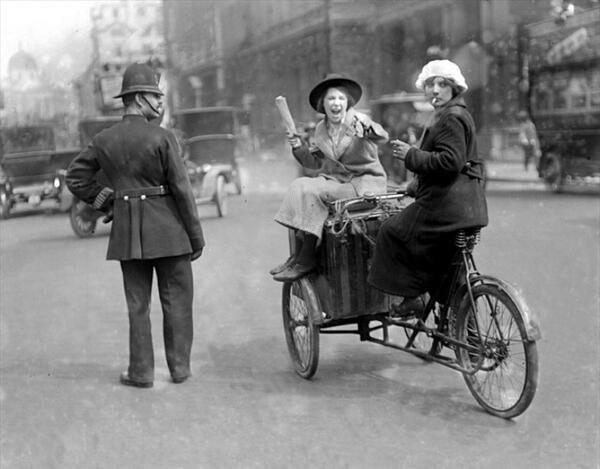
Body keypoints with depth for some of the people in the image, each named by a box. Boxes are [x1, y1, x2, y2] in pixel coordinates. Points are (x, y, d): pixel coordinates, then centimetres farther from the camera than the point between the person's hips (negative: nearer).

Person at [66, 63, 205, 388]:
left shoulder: (103, 140, 3)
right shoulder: (162, 138, -10)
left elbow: (75, 177, 9)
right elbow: (181, 189, -10)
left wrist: (104, 202, 14)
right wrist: (196, 236, -4)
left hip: (127, 231, 4)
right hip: (168, 229, -3)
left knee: (137, 303, 11)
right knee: (176, 300, 9)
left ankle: (141, 371, 15)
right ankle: (179, 367, 15)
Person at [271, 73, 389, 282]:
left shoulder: (358, 121, -9)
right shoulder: (321, 128, 9)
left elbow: (383, 137, -28)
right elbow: (317, 163, 17)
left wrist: (368, 127, -50)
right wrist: (299, 148, -1)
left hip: (363, 182, -6)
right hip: (334, 178, 6)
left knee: (314, 192, -25)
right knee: (299, 186, -18)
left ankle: (306, 259, -15)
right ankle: (298, 254, -17)